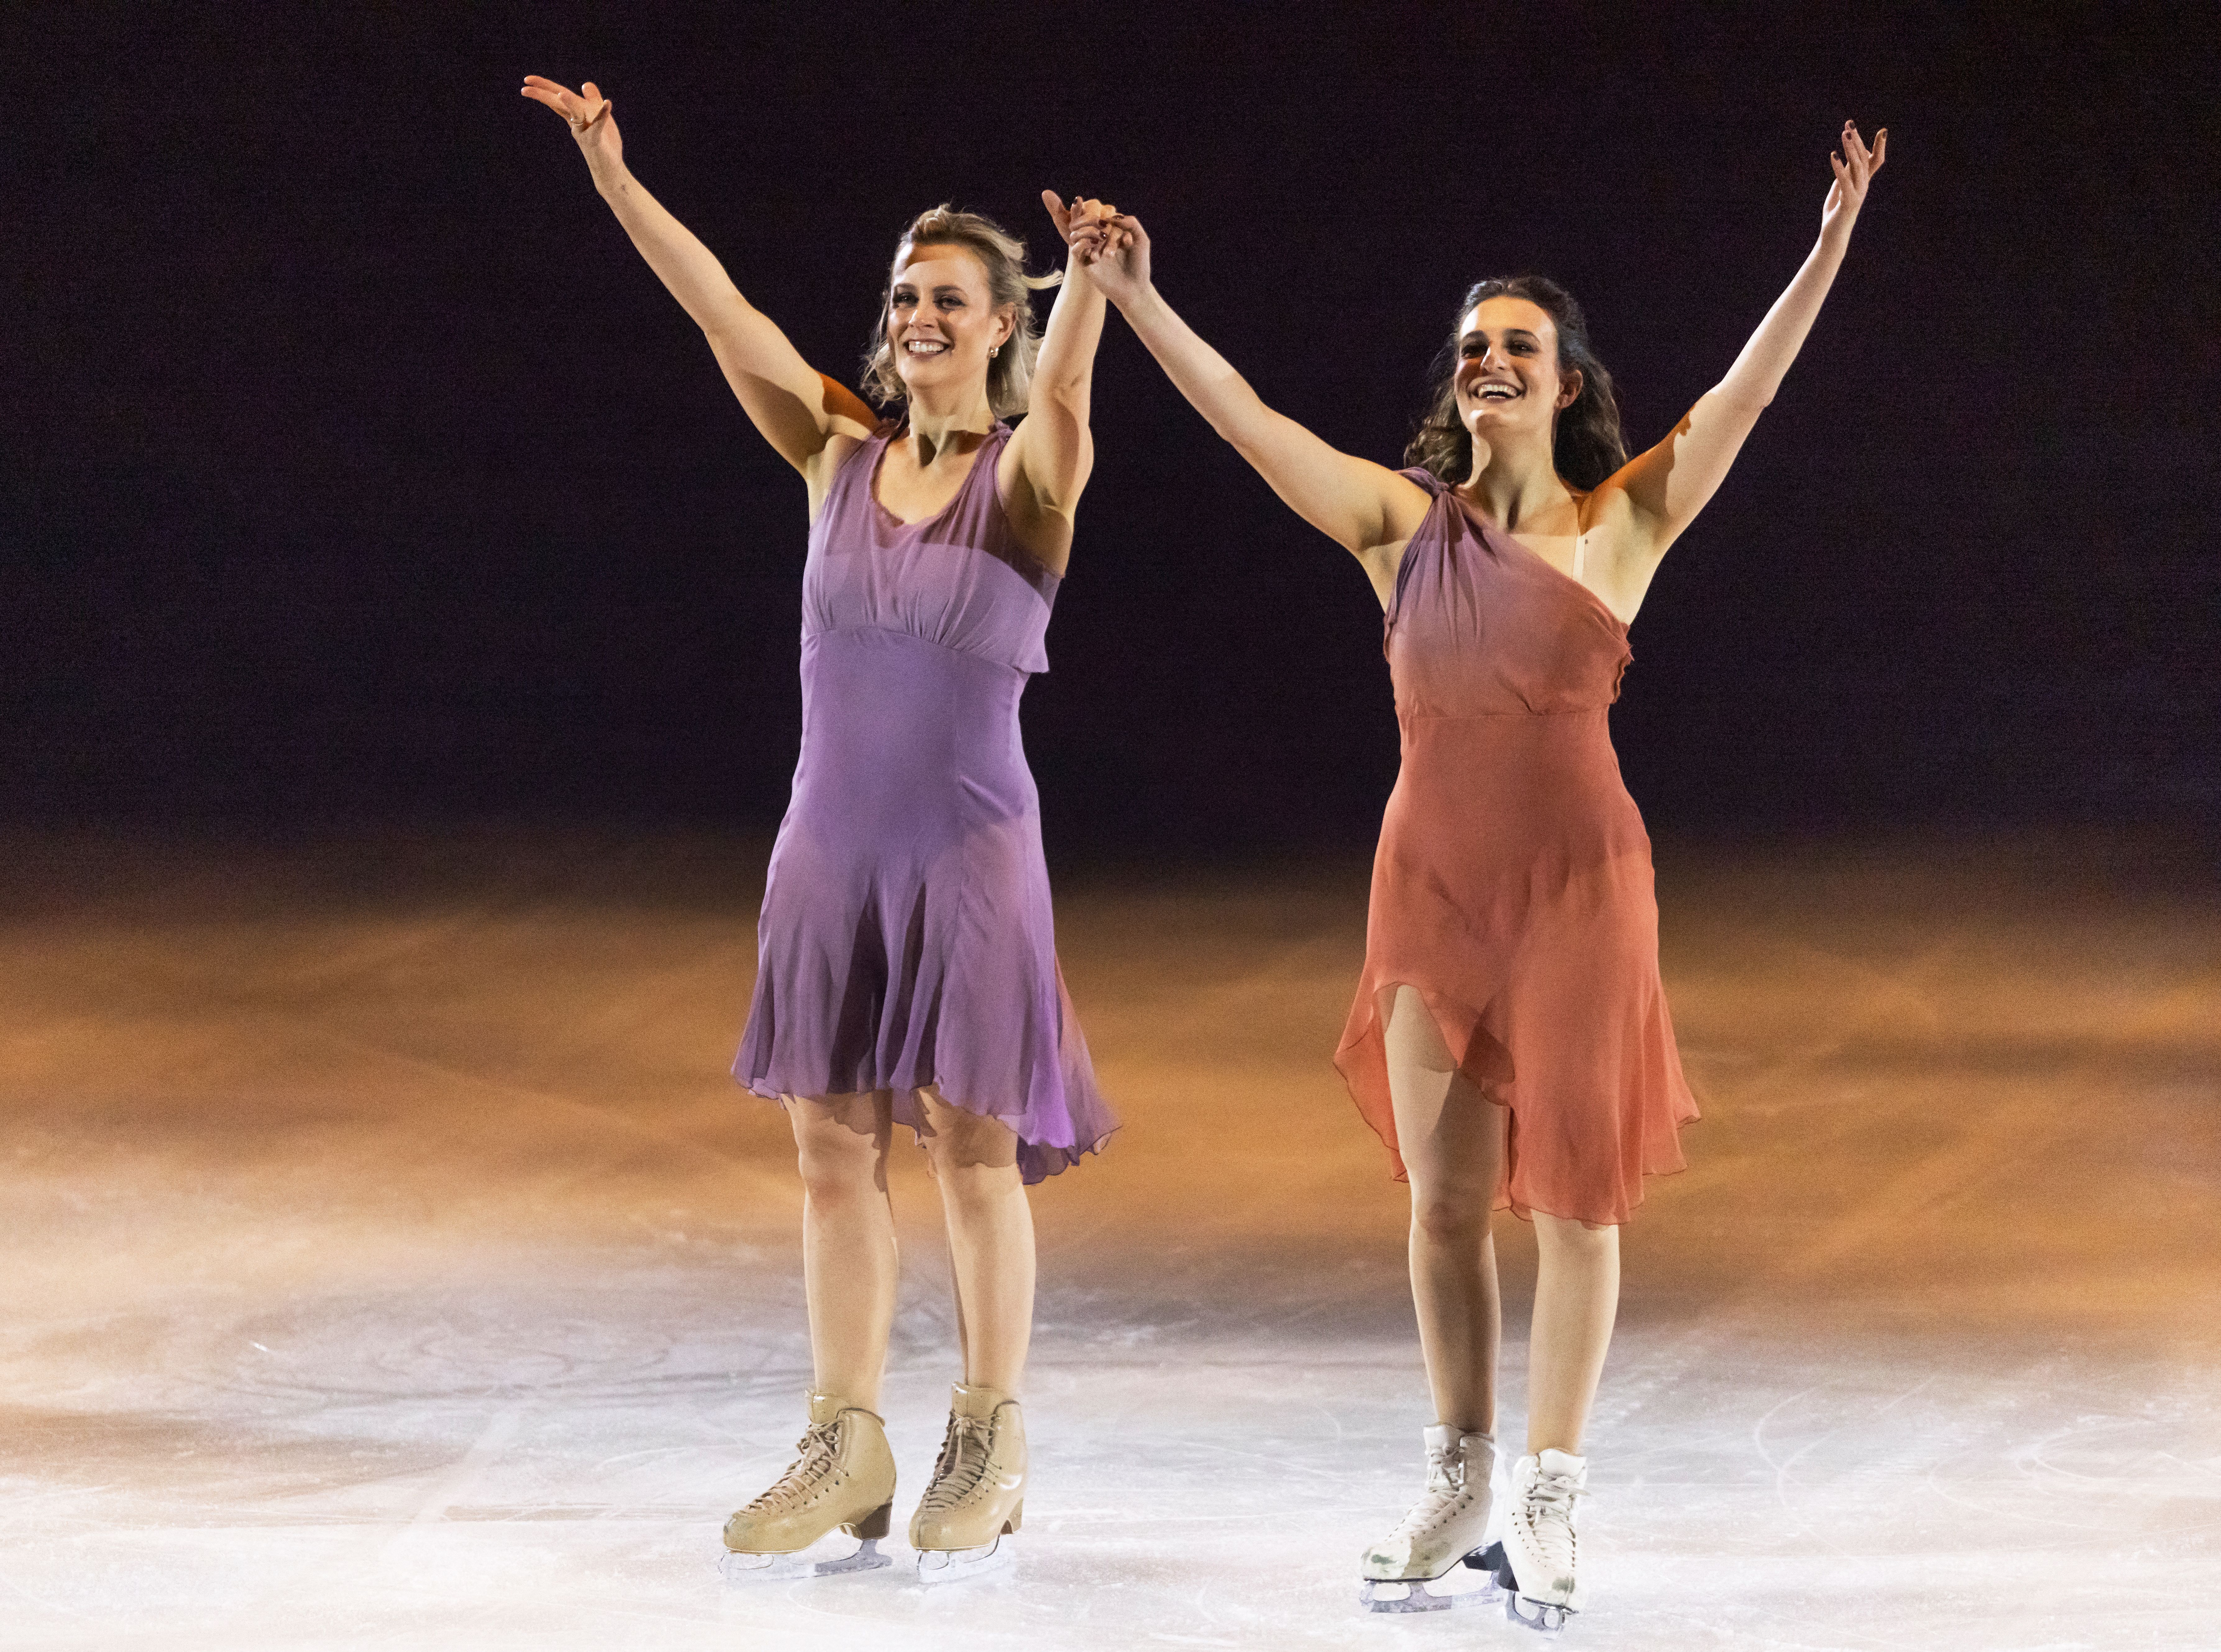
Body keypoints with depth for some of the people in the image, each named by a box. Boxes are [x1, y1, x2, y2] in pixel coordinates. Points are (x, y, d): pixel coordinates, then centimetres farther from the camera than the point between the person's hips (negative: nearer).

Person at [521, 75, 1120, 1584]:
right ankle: (847, 1457, 15)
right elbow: (727, 317, -3)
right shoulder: (843, 454, 5)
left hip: (971, 852, -4)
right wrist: (614, 176, -12)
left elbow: (1062, 391, -27)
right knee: (835, 1146, 7)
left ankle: (990, 1455, 13)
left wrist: (1089, 281, -48)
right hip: (831, 847, 4)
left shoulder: (1028, 479, -6)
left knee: (974, 1149, 2)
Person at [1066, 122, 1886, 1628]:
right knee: (1444, 1198, 8)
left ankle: (1548, 1504, 11)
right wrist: (1138, 301, -8)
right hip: (1430, 876, 3)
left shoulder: (1620, 524, -1)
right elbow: (1248, 419, 0)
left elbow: (1747, 391, -12)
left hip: (1578, 880, -3)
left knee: (1573, 1192, 1)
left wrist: (1833, 245, -22)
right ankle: (1460, 1485, 20)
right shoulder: (1403, 520, 5)